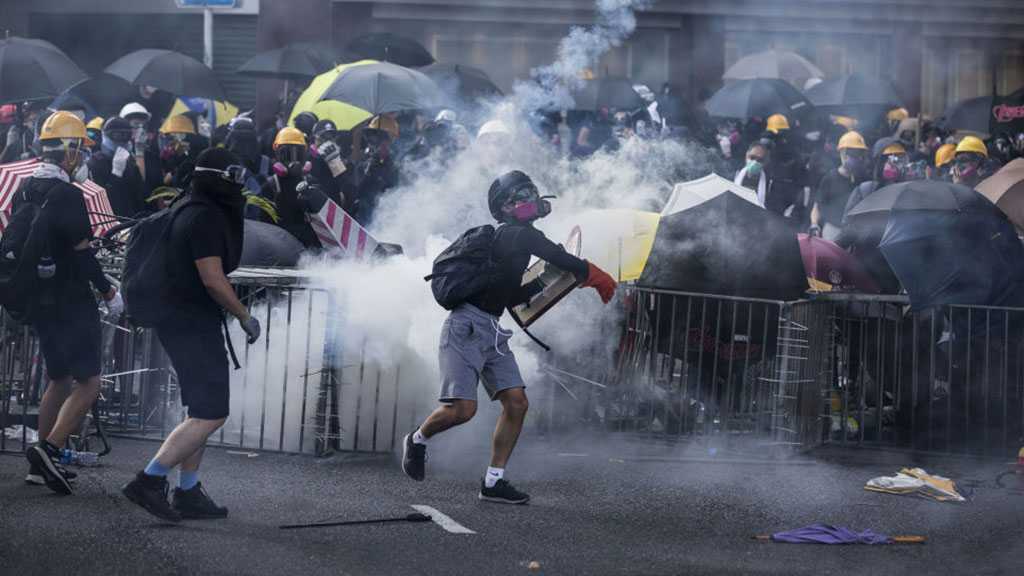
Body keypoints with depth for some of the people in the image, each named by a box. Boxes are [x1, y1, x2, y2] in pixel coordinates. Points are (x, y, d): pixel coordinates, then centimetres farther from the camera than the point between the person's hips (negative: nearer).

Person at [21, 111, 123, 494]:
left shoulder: (24, 191, 8)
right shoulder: (67, 195, -17)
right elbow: (81, 253, -17)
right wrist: (109, 293, -8)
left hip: (38, 300, 9)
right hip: (71, 302, -9)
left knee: (59, 379, 18)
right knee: (88, 383, -4)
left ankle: (41, 463, 17)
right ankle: (48, 449, -16)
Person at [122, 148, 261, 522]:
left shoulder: (190, 212, 15)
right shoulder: (205, 218, -17)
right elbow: (213, 280, -21)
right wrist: (245, 317, -12)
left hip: (180, 321, 11)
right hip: (193, 325, -11)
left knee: (203, 413, 15)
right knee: (210, 415, -11)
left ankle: (188, 494, 18)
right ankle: (148, 481, -13)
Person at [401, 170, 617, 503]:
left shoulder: (517, 239, 18)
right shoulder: (518, 236, -11)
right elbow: (560, 258, -19)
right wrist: (599, 278, -8)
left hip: (492, 332, 10)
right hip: (467, 326, -10)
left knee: (517, 404, -1)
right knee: (462, 409, -15)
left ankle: (493, 482, 4)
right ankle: (417, 440, 15)